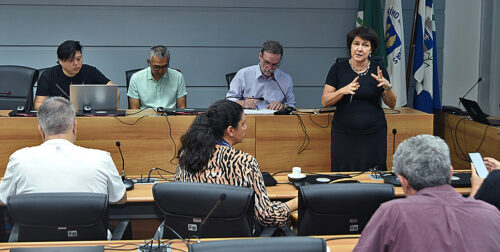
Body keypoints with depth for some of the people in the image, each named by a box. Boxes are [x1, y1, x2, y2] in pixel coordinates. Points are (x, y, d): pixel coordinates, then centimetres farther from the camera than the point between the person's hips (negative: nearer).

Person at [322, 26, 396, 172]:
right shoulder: (338, 69, 2)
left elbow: (392, 105, 7)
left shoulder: (378, 70, 5)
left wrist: (387, 87, -12)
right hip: (344, 135, -1)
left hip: (374, 135, 1)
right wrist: (343, 90, -19)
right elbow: (325, 102, -3)